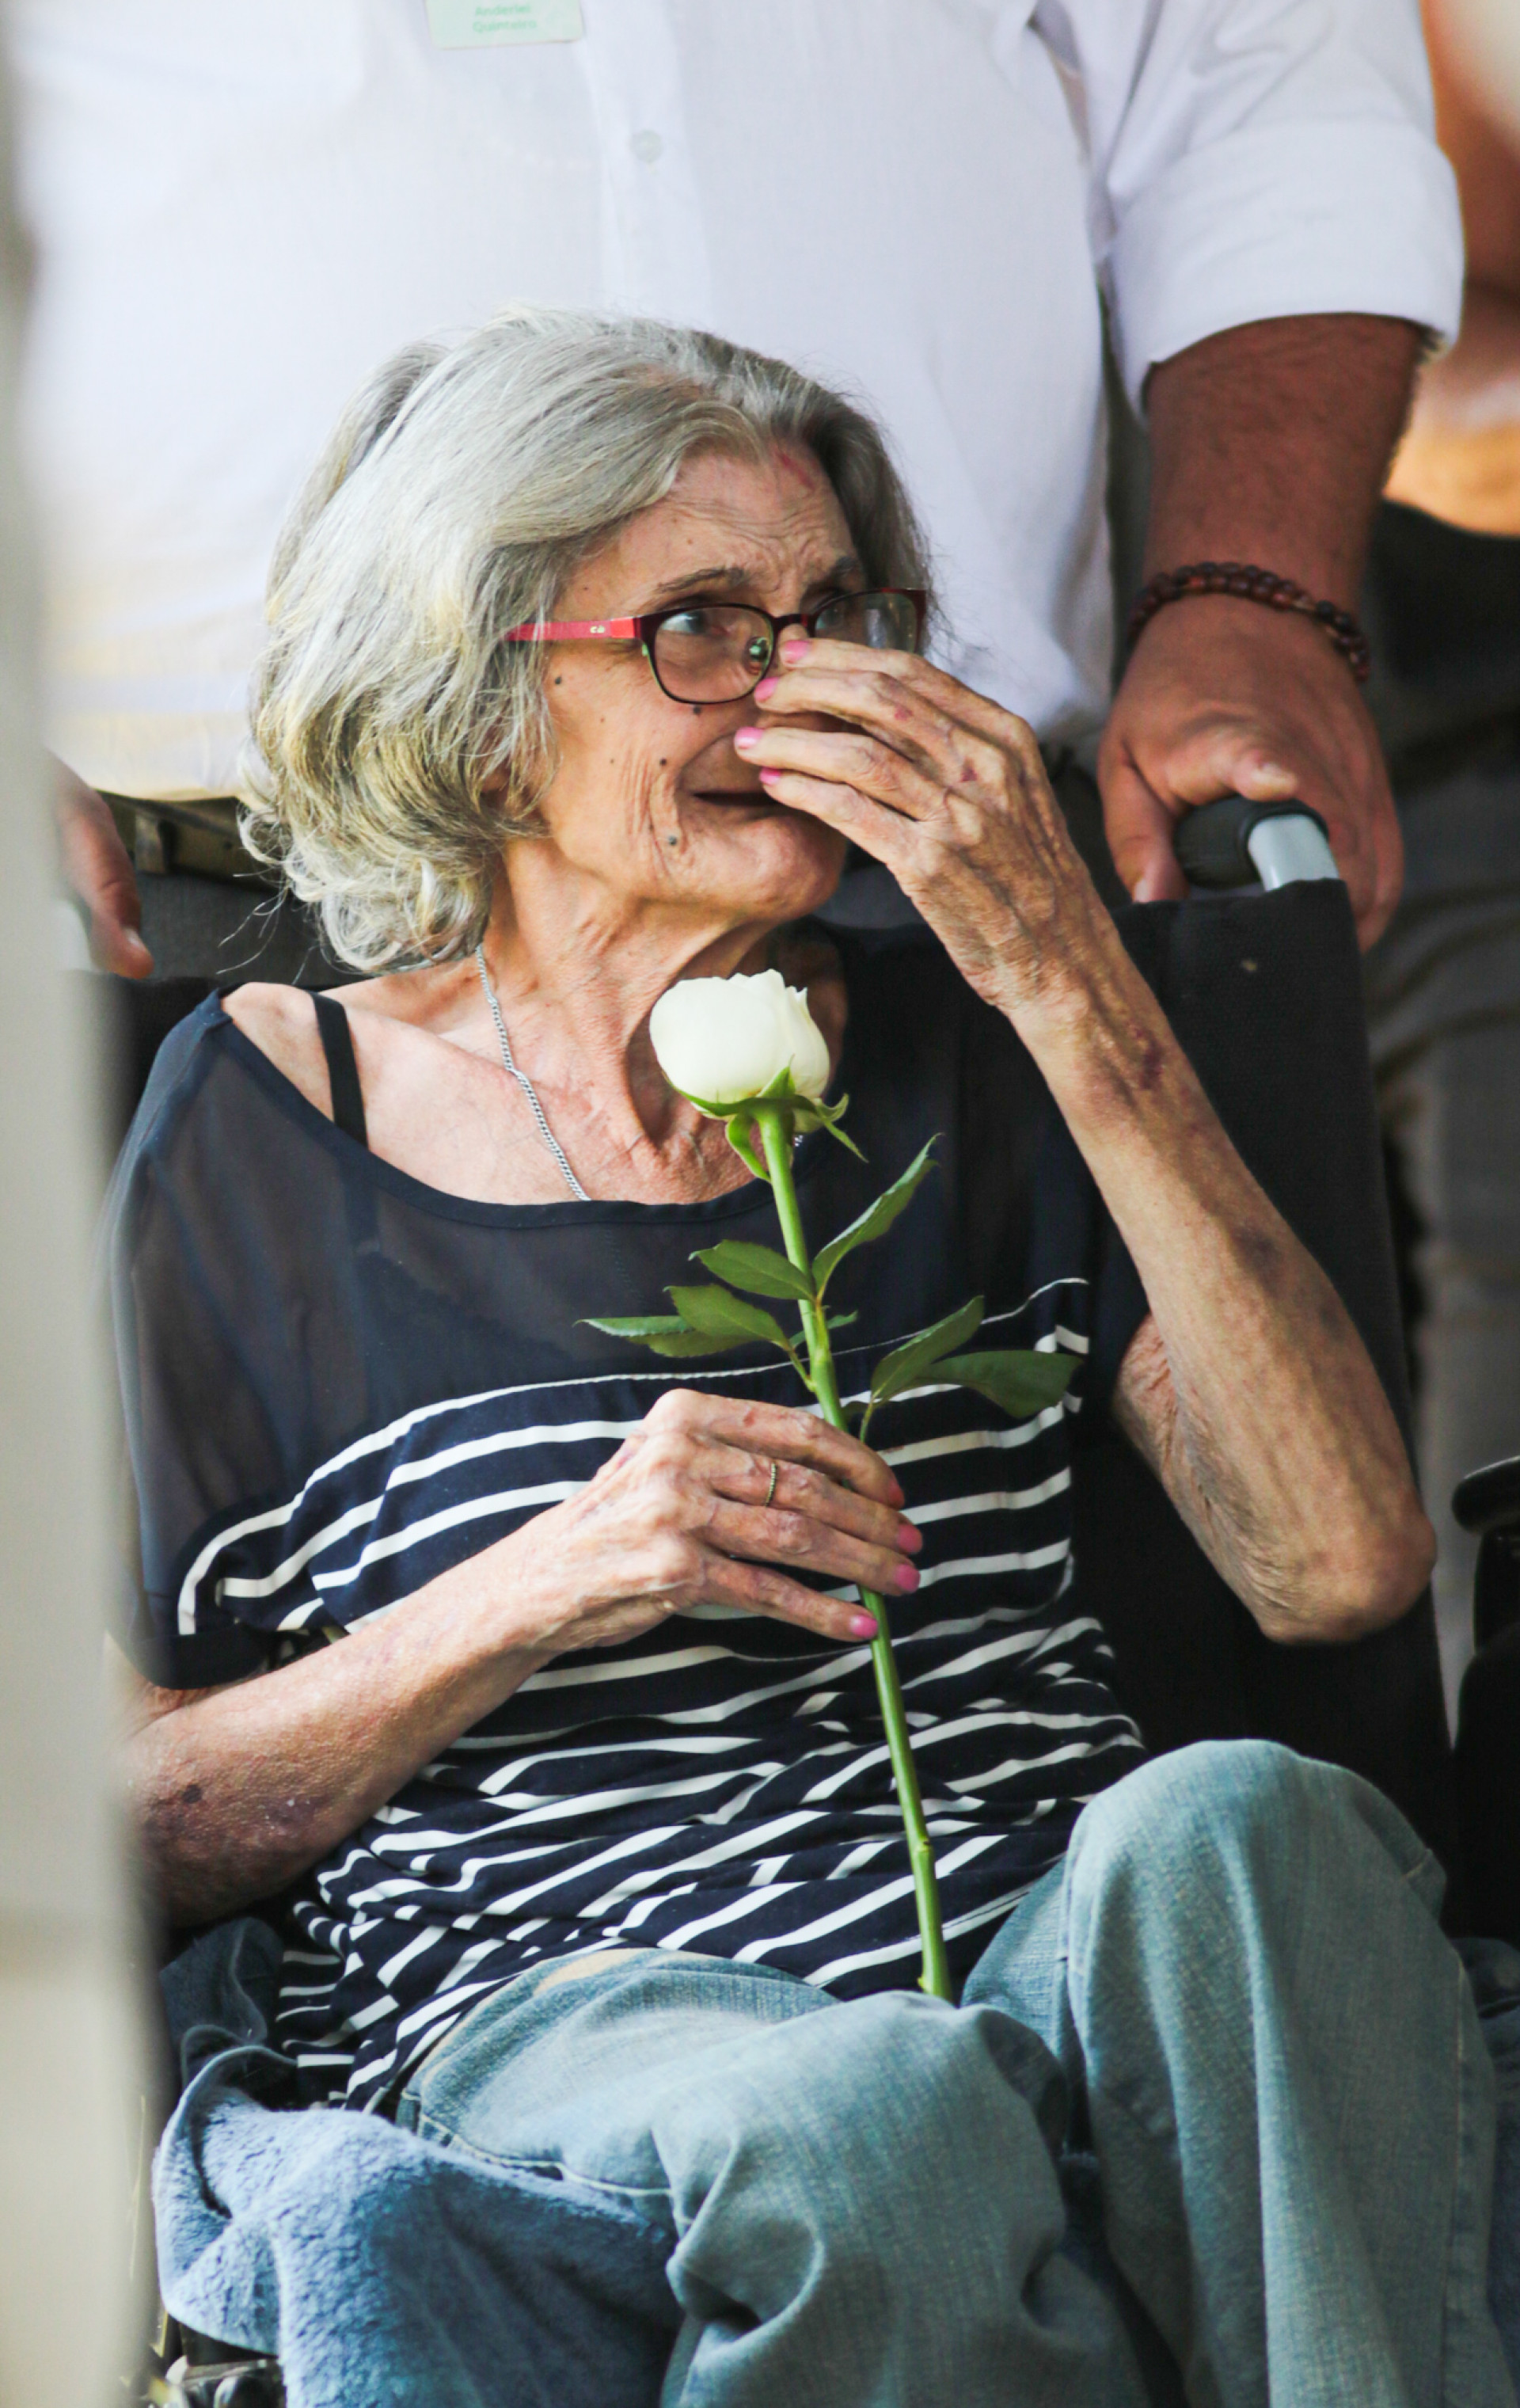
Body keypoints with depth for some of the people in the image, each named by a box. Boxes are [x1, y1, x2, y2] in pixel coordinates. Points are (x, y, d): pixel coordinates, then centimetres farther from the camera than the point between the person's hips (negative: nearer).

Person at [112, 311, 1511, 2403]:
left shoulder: (965, 1058, 15)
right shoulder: (260, 1128, 7)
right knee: (866, 2127, -38)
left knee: (1243, 1822, -33)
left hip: (1059, 1952, 3)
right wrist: (539, 1593, -10)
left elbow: (1342, 1570, -2)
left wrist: (1071, 988, -6)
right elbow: (122, 1825, 7)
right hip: (545, 2001, -3)